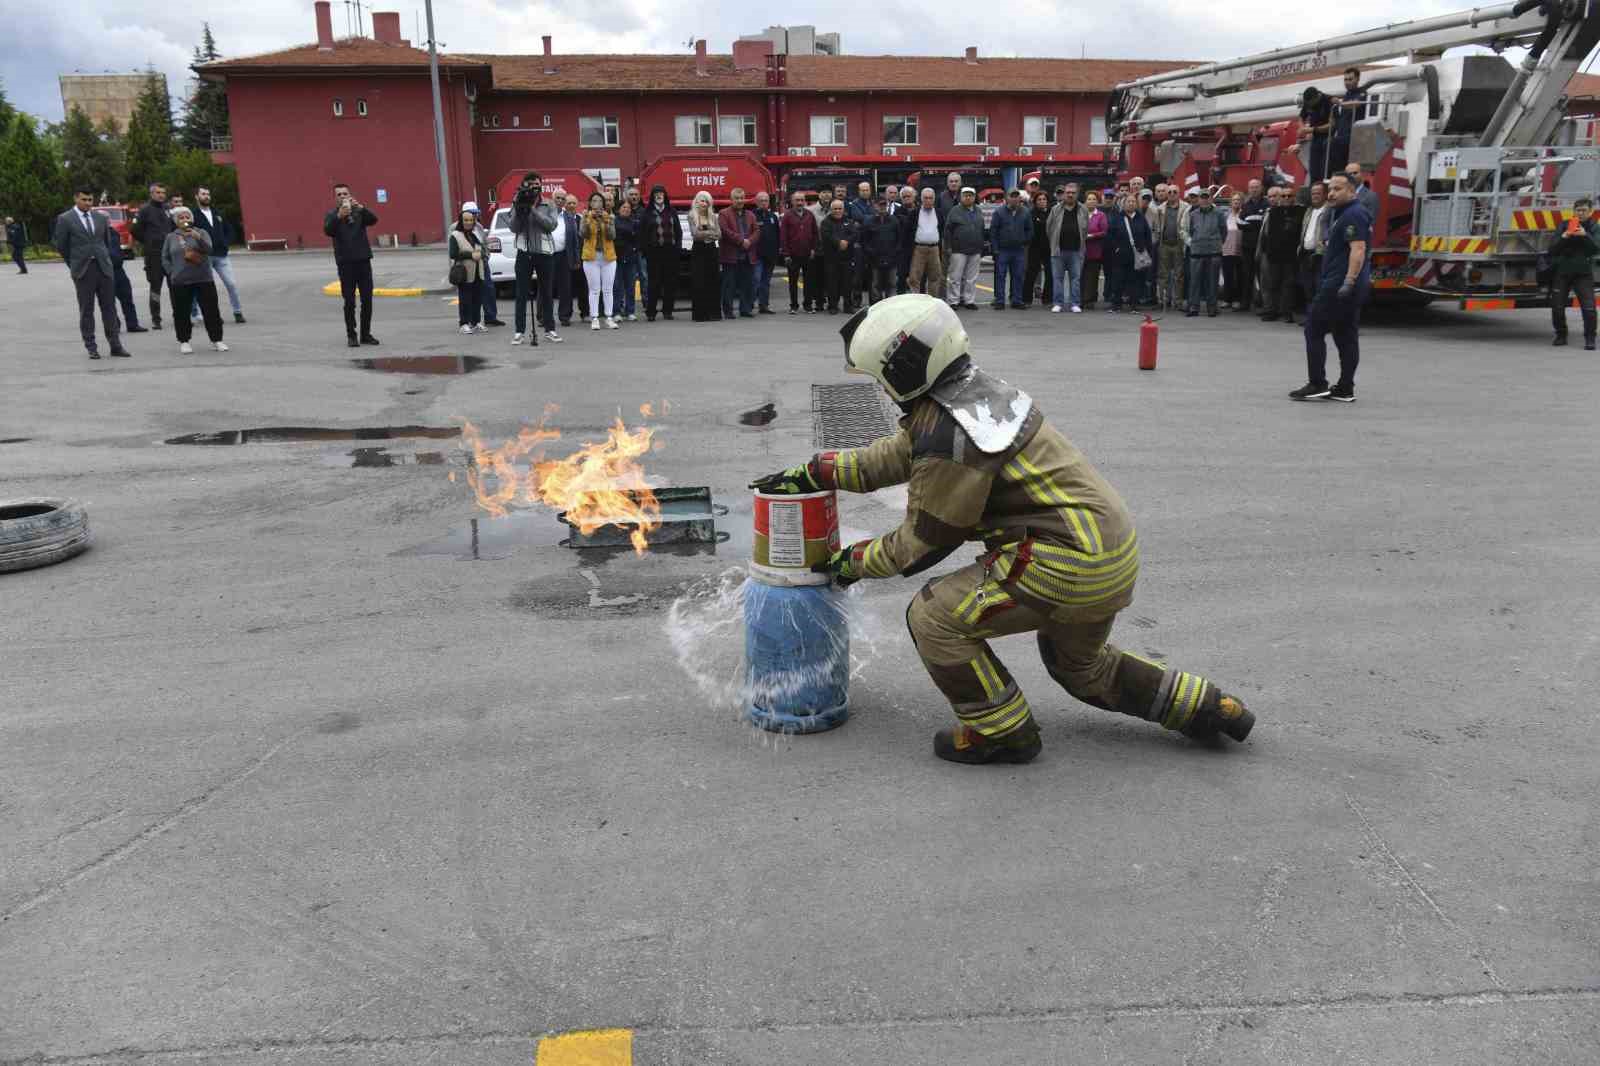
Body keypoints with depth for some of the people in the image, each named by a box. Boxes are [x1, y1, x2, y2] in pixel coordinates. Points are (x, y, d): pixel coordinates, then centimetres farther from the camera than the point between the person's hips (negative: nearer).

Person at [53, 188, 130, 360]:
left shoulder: (100, 218, 12)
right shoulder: (65, 219, 0)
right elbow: (61, 245, 5)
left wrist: (105, 258, 14)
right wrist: (74, 263, 10)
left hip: (103, 267, 3)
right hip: (83, 270, -3)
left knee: (109, 307, 3)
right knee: (86, 310, 2)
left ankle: (115, 345, 7)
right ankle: (91, 347, 6)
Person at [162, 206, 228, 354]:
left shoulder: (201, 233, 5)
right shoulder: (171, 237, 9)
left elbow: (208, 249, -11)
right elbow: (165, 258, 14)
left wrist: (198, 237, -25)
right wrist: (172, 272, 1)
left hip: (204, 279, -1)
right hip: (180, 282, 1)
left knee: (211, 310, -1)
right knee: (181, 313, 1)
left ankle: (216, 340, 8)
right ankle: (184, 341, 12)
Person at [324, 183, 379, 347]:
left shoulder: (359, 211, 9)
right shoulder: (331, 215, 5)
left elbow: (373, 220, -10)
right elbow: (328, 230, -15)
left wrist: (361, 208, -27)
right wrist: (339, 216, -31)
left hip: (363, 261, 2)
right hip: (345, 263, -2)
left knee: (367, 300, 3)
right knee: (349, 301, -1)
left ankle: (366, 334, 13)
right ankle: (351, 335, 6)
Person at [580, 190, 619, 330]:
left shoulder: (609, 217, 6)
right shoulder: (586, 217, 4)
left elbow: (612, 236, -5)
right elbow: (582, 234, -9)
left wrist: (606, 222, -20)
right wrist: (586, 220, -21)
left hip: (608, 256, 1)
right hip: (591, 257, -1)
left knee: (608, 289, 2)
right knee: (594, 289, -3)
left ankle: (609, 318, 7)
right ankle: (594, 319, -1)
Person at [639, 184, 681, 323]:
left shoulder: (672, 211, 12)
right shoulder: (648, 212, 4)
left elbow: (678, 230, 12)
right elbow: (643, 232, -1)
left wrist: (678, 247, 1)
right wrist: (645, 250, -9)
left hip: (670, 250, 3)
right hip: (654, 251, -3)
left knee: (670, 281, 3)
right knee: (653, 281, -4)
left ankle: (667, 310, 12)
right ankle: (650, 312, 0)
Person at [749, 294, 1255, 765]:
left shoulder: (948, 440, -23)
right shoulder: (975, 387, 6)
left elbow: (923, 543, -11)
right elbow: (898, 454, 18)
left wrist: (855, 561, 5)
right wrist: (814, 473, 18)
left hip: (1068, 562, -10)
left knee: (934, 618, -3)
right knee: (1080, 666, 31)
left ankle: (1001, 731, 12)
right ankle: (1206, 705, 35)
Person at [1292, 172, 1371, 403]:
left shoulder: (1354, 215, -12)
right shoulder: (1340, 214, 20)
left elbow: (1358, 250, -22)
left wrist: (1348, 282, -29)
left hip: (1340, 285, -11)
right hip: (1343, 286, 11)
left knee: (1314, 328, -6)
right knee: (1346, 335, 9)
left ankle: (1317, 385, -5)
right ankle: (1345, 389, 11)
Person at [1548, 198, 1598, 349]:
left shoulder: (1594, 228, 4)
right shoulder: (1564, 226, 6)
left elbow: (1596, 249, -11)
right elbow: (1553, 250, 0)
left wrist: (1586, 236, -27)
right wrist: (1563, 238, -19)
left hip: (1583, 273, -1)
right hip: (1562, 272, 2)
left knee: (1588, 307, -12)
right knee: (1557, 307, 2)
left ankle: (1590, 339, -4)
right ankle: (1561, 336, 20)